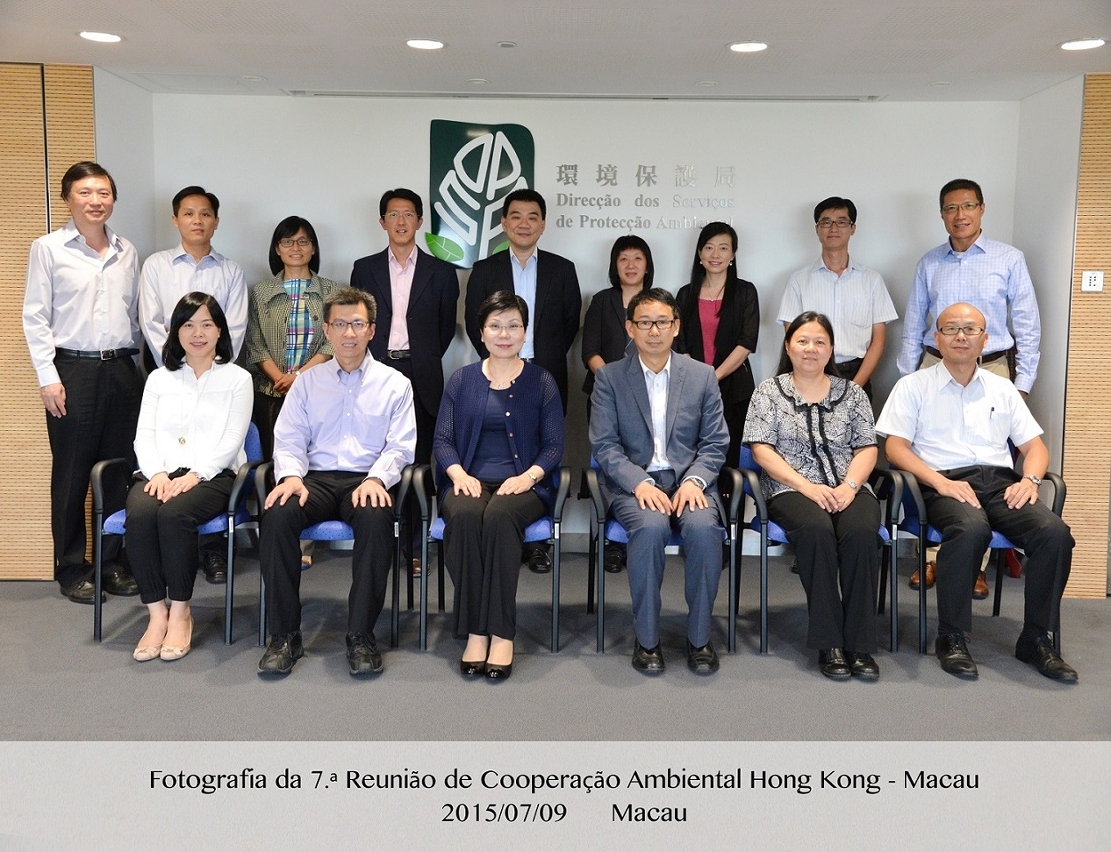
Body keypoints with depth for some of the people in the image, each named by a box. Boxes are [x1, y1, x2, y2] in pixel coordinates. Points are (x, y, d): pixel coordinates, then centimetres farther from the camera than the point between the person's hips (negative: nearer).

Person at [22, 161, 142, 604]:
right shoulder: (48, 249, 0)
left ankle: (114, 562, 18)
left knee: (119, 470, 6)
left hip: (121, 369, 4)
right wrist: (48, 377, -9)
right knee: (71, 473, 3)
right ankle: (72, 568, 14)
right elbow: (35, 318, -3)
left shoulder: (126, 252, 12)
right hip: (73, 369, -4)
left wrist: (131, 362, 12)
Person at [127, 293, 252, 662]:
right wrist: (157, 473, -9)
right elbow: (144, 435, 11)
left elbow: (232, 440, -1)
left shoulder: (237, 378, 11)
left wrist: (194, 475, -15)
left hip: (212, 474, -3)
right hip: (160, 473, 3)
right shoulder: (159, 378, 22)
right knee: (139, 514, -31)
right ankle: (157, 613, -22)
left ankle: (180, 612, -19)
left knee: (174, 514, -34)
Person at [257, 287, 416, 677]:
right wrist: (290, 476, -12)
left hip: (366, 481, -2)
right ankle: (284, 637, -21)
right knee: (276, 515, -31)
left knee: (377, 519, -37)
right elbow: (288, 440, 10)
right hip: (315, 479, 2)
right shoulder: (307, 382, 18)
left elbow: (400, 447, 4)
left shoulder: (394, 384, 12)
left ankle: (361, 637, -26)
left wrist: (376, 478, -16)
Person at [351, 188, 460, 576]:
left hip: (422, 378, 0)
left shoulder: (440, 272, 8)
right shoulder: (365, 268, 11)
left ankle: (414, 548, 7)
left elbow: (447, 327, 12)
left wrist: (424, 361, 9)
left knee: (418, 464, 1)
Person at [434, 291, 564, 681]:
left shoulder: (541, 382, 10)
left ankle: (502, 633, -31)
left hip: (522, 484, -1)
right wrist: (459, 474, -11)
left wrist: (528, 476, -14)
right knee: (464, 515, -34)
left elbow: (554, 445, 4)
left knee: (499, 516, -36)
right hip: (470, 480, 1)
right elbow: (442, 438, 8)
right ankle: (474, 631, -29)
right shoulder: (462, 379, 14)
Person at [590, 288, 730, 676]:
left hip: (688, 479, 1)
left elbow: (715, 443, 6)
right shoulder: (609, 377, 5)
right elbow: (604, 444, -2)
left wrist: (694, 480, -13)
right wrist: (640, 483, -17)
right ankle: (646, 639, -17)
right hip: (632, 481, -1)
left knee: (703, 526, -31)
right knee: (651, 526, -34)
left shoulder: (702, 375, 10)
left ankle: (699, 637, -13)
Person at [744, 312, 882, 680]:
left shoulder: (852, 392, 17)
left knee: (861, 531, -31)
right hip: (791, 490, -2)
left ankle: (859, 645, -24)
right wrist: (807, 486, -12)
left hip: (848, 489, 2)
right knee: (817, 529, -34)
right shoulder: (769, 391, 11)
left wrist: (848, 486, -10)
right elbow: (761, 449, 0)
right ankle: (829, 644, -26)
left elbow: (867, 449, 10)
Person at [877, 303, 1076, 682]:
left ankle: (1036, 639, -11)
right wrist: (941, 482, -15)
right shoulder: (914, 386, 11)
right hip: (946, 482, -4)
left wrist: (1029, 479, -3)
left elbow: (1034, 446, 20)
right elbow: (895, 447, 0)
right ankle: (952, 638, -22)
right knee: (970, 528, -38)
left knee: (1054, 532, -25)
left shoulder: (1002, 389, 23)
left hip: (1001, 480, 4)